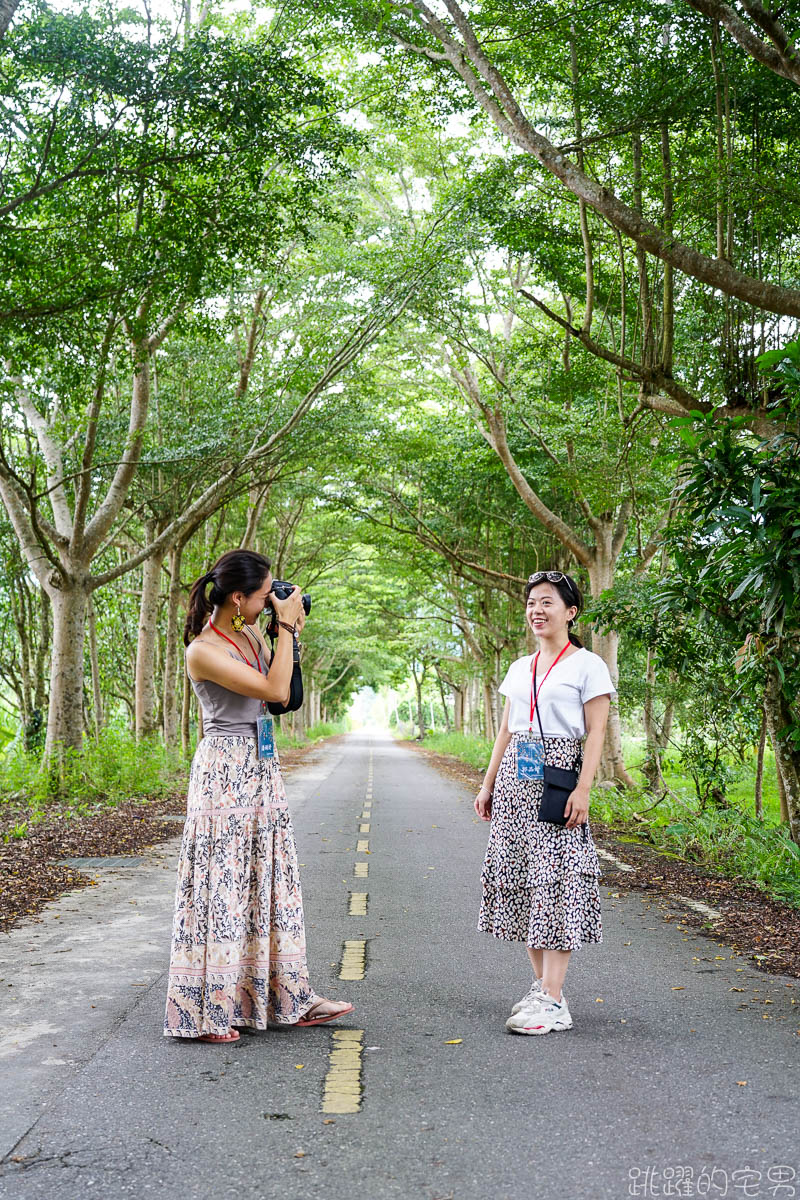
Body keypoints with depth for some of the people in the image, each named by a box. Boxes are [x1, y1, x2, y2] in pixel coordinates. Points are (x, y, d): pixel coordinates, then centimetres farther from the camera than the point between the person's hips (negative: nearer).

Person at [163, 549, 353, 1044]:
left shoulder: (251, 634, 7)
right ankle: (204, 1011, 9)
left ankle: (287, 997, 21)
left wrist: (291, 633, 8)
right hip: (225, 770, -8)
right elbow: (275, 691, -21)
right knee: (222, 885, -2)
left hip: (261, 766, 8)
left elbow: (284, 693, 17)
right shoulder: (204, 651, -18)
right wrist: (286, 626, -13)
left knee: (269, 880, 12)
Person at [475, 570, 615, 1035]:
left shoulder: (587, 665, -2)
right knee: (523, 879, 6)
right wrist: (488, 785, 15)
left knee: (556, 880, -9)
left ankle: (553, 1000, -8)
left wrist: (583, 789, -16)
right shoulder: (520, 668, 16)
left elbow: (595, 734, -7)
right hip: (516, 782, 7)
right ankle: (542, 985, 16)